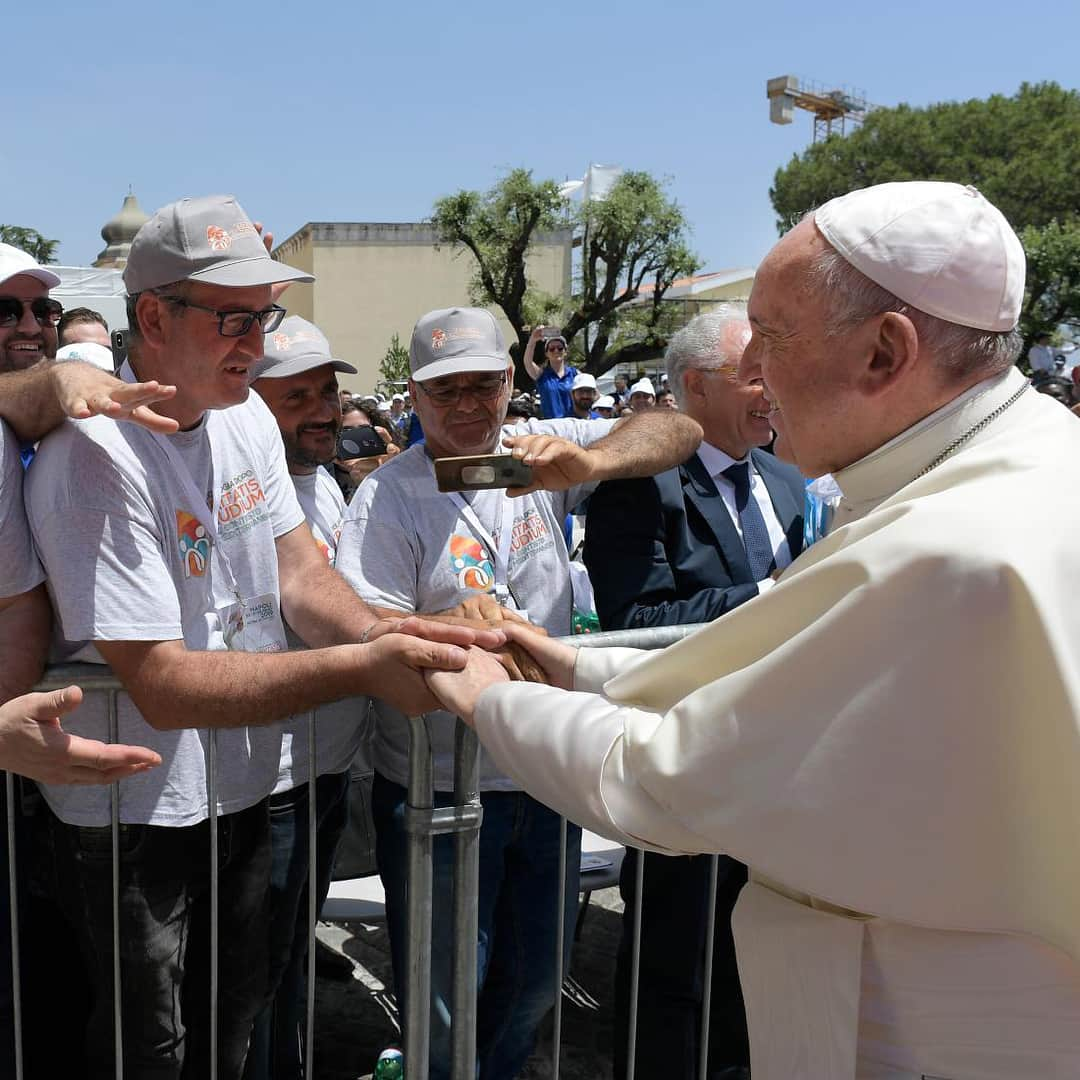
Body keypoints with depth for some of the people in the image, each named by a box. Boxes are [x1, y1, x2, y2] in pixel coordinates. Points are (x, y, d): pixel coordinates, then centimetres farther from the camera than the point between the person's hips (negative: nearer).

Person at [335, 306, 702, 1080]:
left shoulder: (542, 452, -1)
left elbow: (681, 432, -9)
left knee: (535, 982, 21)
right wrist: (451, 621, -35)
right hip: (436, 789, -3)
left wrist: (588, 462, -28)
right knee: (442, 999, 10)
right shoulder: (388, 498, -9)